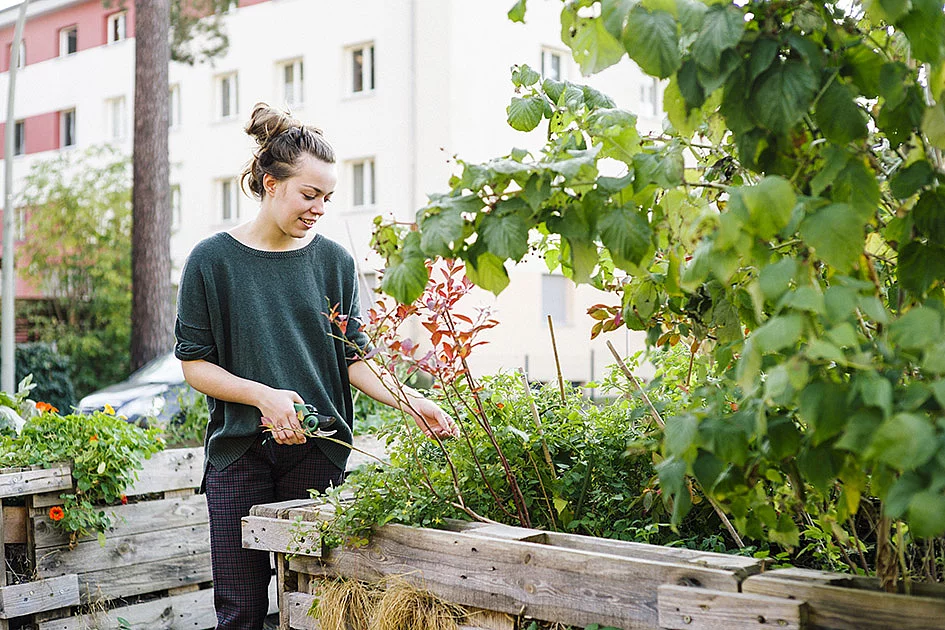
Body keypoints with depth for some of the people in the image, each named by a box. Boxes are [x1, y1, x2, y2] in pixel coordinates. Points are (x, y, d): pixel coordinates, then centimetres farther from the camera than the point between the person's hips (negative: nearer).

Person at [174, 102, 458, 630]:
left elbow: (354, 357, 4)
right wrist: (263, 395, -15)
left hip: (318, 452, 2)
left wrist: (410, 401, -11)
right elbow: (195, 363, 0)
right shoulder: (213, 260, -1)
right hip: (240, 453, -1)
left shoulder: (334, 261, 5)